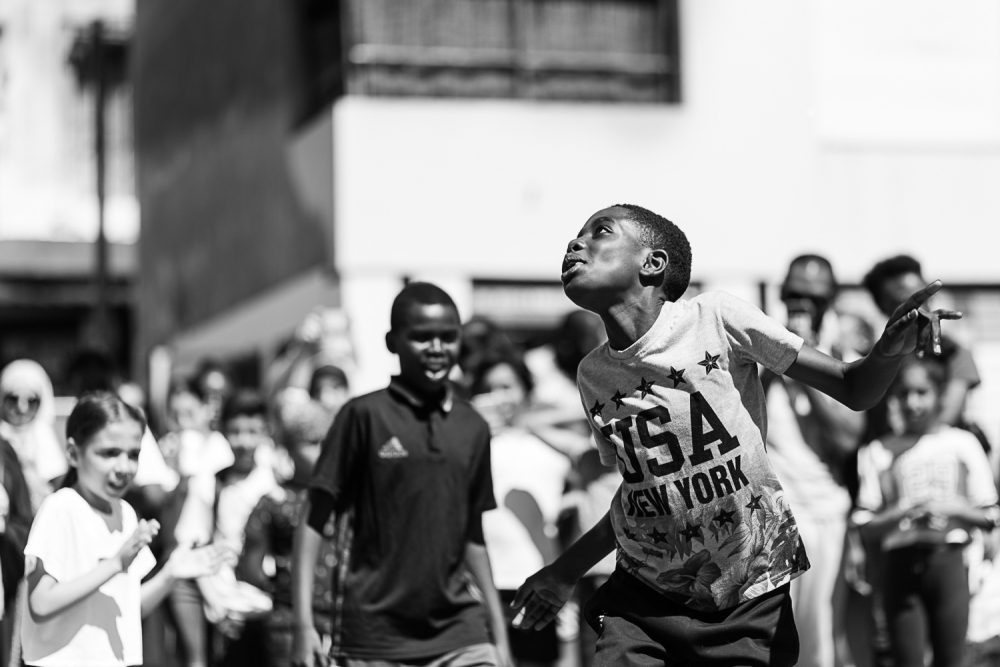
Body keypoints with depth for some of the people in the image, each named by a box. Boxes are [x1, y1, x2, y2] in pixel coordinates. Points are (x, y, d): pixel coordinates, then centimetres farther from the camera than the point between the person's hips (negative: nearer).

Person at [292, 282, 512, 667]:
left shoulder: (473, 429, 8)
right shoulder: (365, 415, -4)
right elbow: (314, 519, -4)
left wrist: (500, 635, 15)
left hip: (458, 636, 3)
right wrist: (304, 624, -12)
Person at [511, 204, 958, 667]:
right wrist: (566, 571, 20)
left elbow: (853, 390, -8)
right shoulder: (593, 375, 1)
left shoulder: (714, 317, -10)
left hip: (750, 602, -3)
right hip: (643, 600, 3)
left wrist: (889, 350, -29)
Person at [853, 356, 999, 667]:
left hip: (948, 560, 0)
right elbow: (866, 523, 1)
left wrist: (950, 508, -13)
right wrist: (903, 513, -16)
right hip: (902, 563, 0)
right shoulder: (880, 452, 6)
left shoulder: (962, 444, 5)